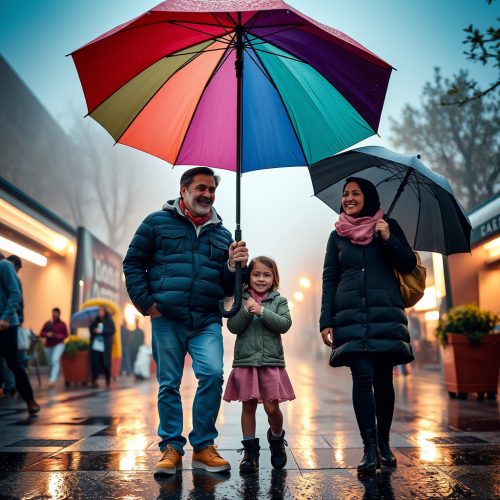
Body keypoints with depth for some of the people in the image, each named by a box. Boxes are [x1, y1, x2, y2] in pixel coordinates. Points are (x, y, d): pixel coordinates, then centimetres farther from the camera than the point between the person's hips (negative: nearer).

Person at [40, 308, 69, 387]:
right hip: (48, 346, 3)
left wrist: (55, 335, -13)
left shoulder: (62, 324, 0)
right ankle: (53, 379, 21)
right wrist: (47, 334, -14)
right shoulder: (47, 323, 5)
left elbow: (66, 335, 2)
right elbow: (41, 333, 8)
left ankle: (52, 380, -30)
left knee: (55, 360, -23)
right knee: (51, 364, 7)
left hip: (59, 345, -3)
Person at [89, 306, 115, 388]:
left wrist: (101, 331, -16)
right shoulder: (96, 320, 14)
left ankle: (108, 379, 26)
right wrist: (94, 330, -12)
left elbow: (112, 331, -7)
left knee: (104, 363, 1)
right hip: (95, 345, 3)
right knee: (94, 362, -10)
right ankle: (94, 381, -7)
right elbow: (91, 328, 11)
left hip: (105, 346, -3)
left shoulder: (109, 320, 2)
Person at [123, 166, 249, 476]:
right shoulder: (158, 223, 9)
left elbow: (228, 288, 17)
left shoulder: (222, 234, 17)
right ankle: (171, 448, 18)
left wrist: (233, 266, -4)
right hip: (167, 319, -1)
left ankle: (203, 447, 4)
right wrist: (145, 302, -4)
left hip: (207, 322, 2)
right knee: (169, 383, 3)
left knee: (213, 375, -13)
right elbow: (133, 263, 6)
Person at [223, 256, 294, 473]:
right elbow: (232, 326, -3)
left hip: (272, 362, 0)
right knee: (248, 406, 6)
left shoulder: (279, 301, 6)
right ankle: (250, 451, 19)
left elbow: (285, 324, -8)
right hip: (245, 362, 1)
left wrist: (262, 311, -17)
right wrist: (246, 311, -18)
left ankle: (276, 439, 29)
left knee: (272, 407, -1)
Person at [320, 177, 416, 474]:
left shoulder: (389, 226, 12)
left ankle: (384, 443, 17)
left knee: (383, 378, 2)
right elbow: (329, 280, 11)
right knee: (362, 376, -11)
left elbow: (409, 265, 8)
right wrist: (326, 321, 2)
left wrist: (388, 239, -9)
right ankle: (370, 448, -7)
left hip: (386, 314, 0)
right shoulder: (337, 236, 15)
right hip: (350, 316, 0)